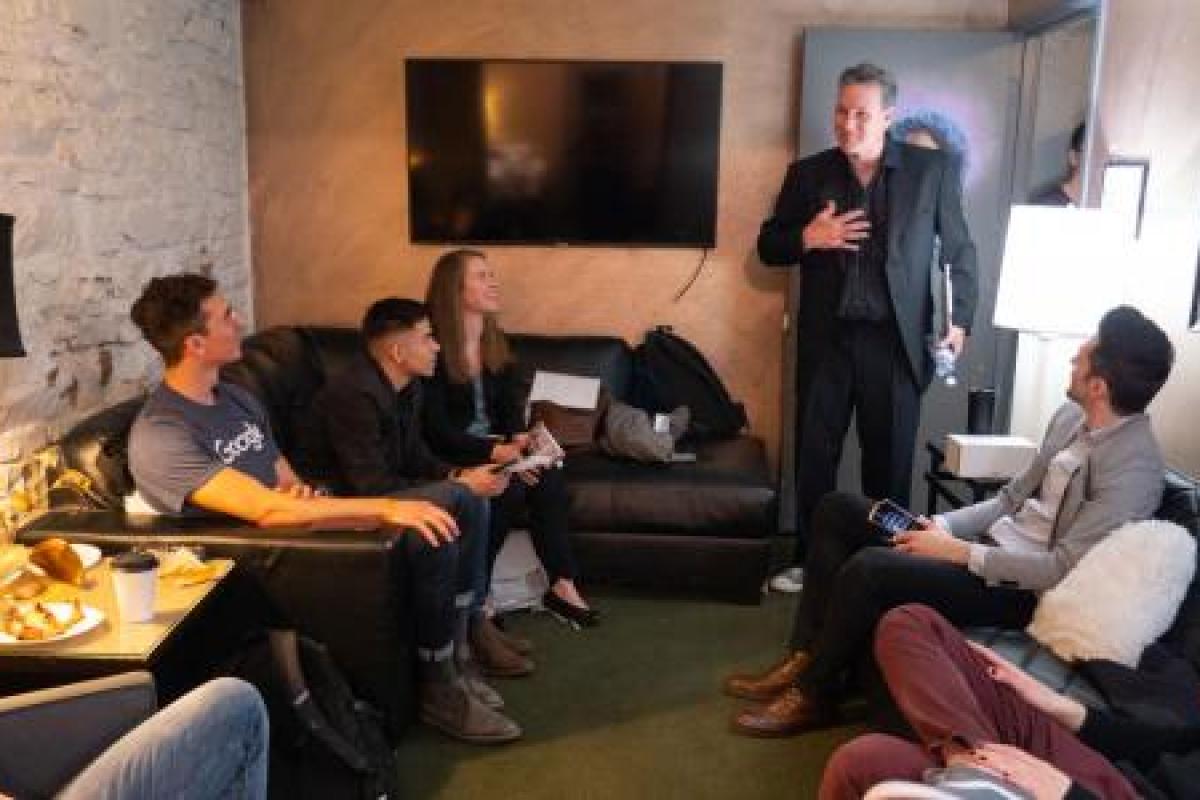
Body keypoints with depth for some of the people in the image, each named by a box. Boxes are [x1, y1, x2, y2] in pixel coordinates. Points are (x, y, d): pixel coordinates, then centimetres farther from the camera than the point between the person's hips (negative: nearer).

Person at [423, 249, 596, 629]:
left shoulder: (496, 341, 8)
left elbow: (511, 404, 7)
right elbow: (436, 429, -19)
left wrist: (519, 438, -15)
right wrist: (496, 452, -29)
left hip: (494, 446, 6)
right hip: (450, 456, -6)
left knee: (549, 475, -21)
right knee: (510, 485, -30)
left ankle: (562, 585, -17)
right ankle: (474, 595, -15)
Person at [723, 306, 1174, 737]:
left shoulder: (1134, 465, -22)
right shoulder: (1073, 417, 4)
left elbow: (1064, 568, -24)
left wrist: (957, 551, -20)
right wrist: (943, 525, -2)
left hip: (1022, 588, -9)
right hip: (992, 539, 9)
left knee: (867, 569, -28)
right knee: (837, 510, 2)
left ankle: (814, 695, -5)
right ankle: (805, 658, 4)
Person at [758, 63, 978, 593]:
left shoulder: (932, 170, 1)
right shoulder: (807, 173, 4)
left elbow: (961, 251, 7)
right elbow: (768, 247, 7)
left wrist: (960, 320, -1)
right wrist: (806, 237, -13)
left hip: (896, 341, -1)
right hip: (826, 339, 2)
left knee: (890, 460, 7)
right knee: (814, 455, 8)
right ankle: (809, 559, 23)